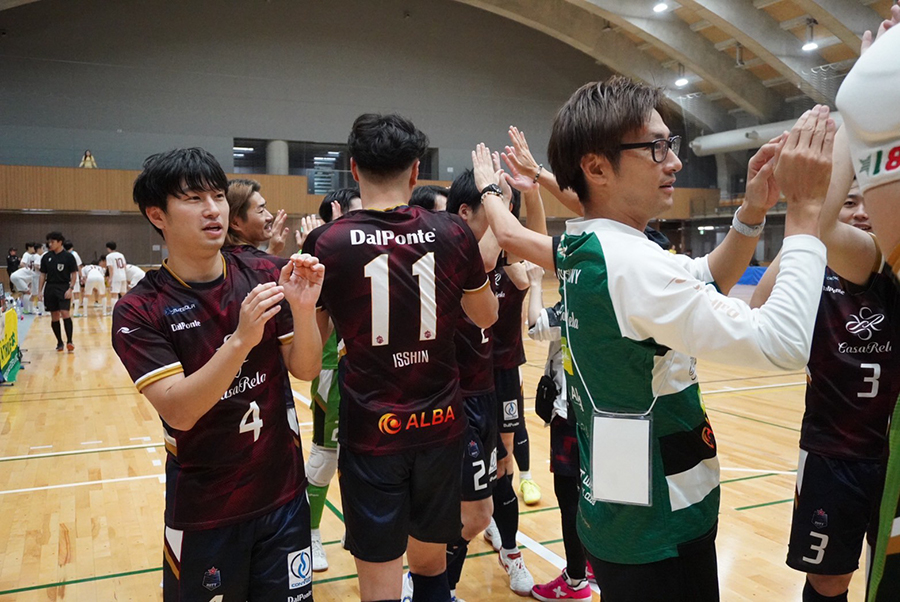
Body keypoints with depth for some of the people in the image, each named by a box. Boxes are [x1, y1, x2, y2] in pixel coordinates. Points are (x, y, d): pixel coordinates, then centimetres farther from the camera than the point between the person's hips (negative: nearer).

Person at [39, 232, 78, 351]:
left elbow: (74, 274, -2)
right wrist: (40, 291, 6)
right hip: (50, 289, 4)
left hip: (64, 288, -4)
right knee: (54, 317, 7)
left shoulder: (68, 256, -3)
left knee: (65, 313, -16)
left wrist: (70, 289, -12)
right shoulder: (46, 257, 7)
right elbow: (43, 274, 12)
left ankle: (69, 341, -12)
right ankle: (59, 342, 16)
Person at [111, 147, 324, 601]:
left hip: (283, 493, 2)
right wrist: (241, 340, -34)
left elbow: (306, 369, -4)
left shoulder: (261, 275, -4)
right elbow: (178, 411, -21)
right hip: (203, 508, -2)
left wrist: (303, 310, -23)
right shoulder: (138, 310, -11)